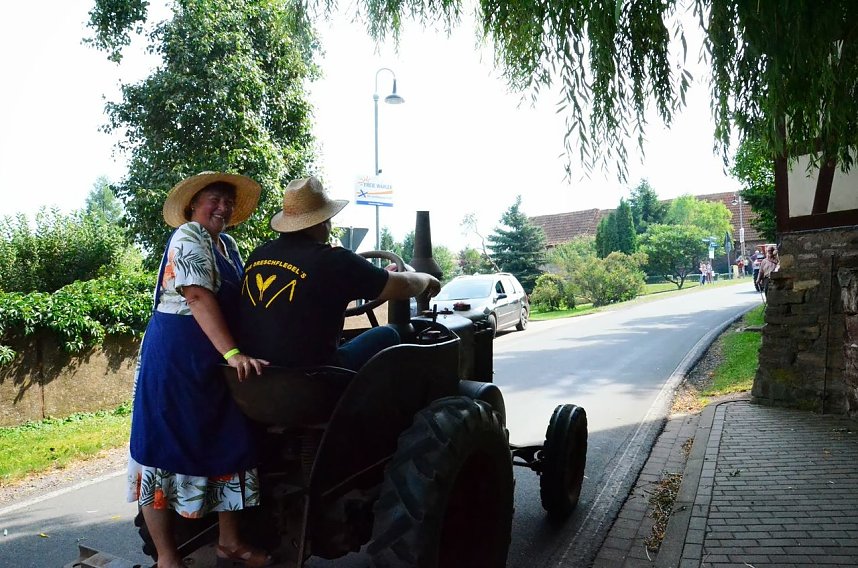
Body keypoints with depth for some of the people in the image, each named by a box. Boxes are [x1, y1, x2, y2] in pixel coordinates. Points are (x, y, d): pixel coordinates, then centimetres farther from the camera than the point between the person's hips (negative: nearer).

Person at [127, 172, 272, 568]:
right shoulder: (188, 236, -10)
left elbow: (239, 299, 14)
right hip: (175, 356, -9)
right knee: (167, 448, 1)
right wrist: (233, 353, -30)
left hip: (214, 361, 9)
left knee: (228, 446, 11)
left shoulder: (228, 245, 15)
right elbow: (199, 298, -23)